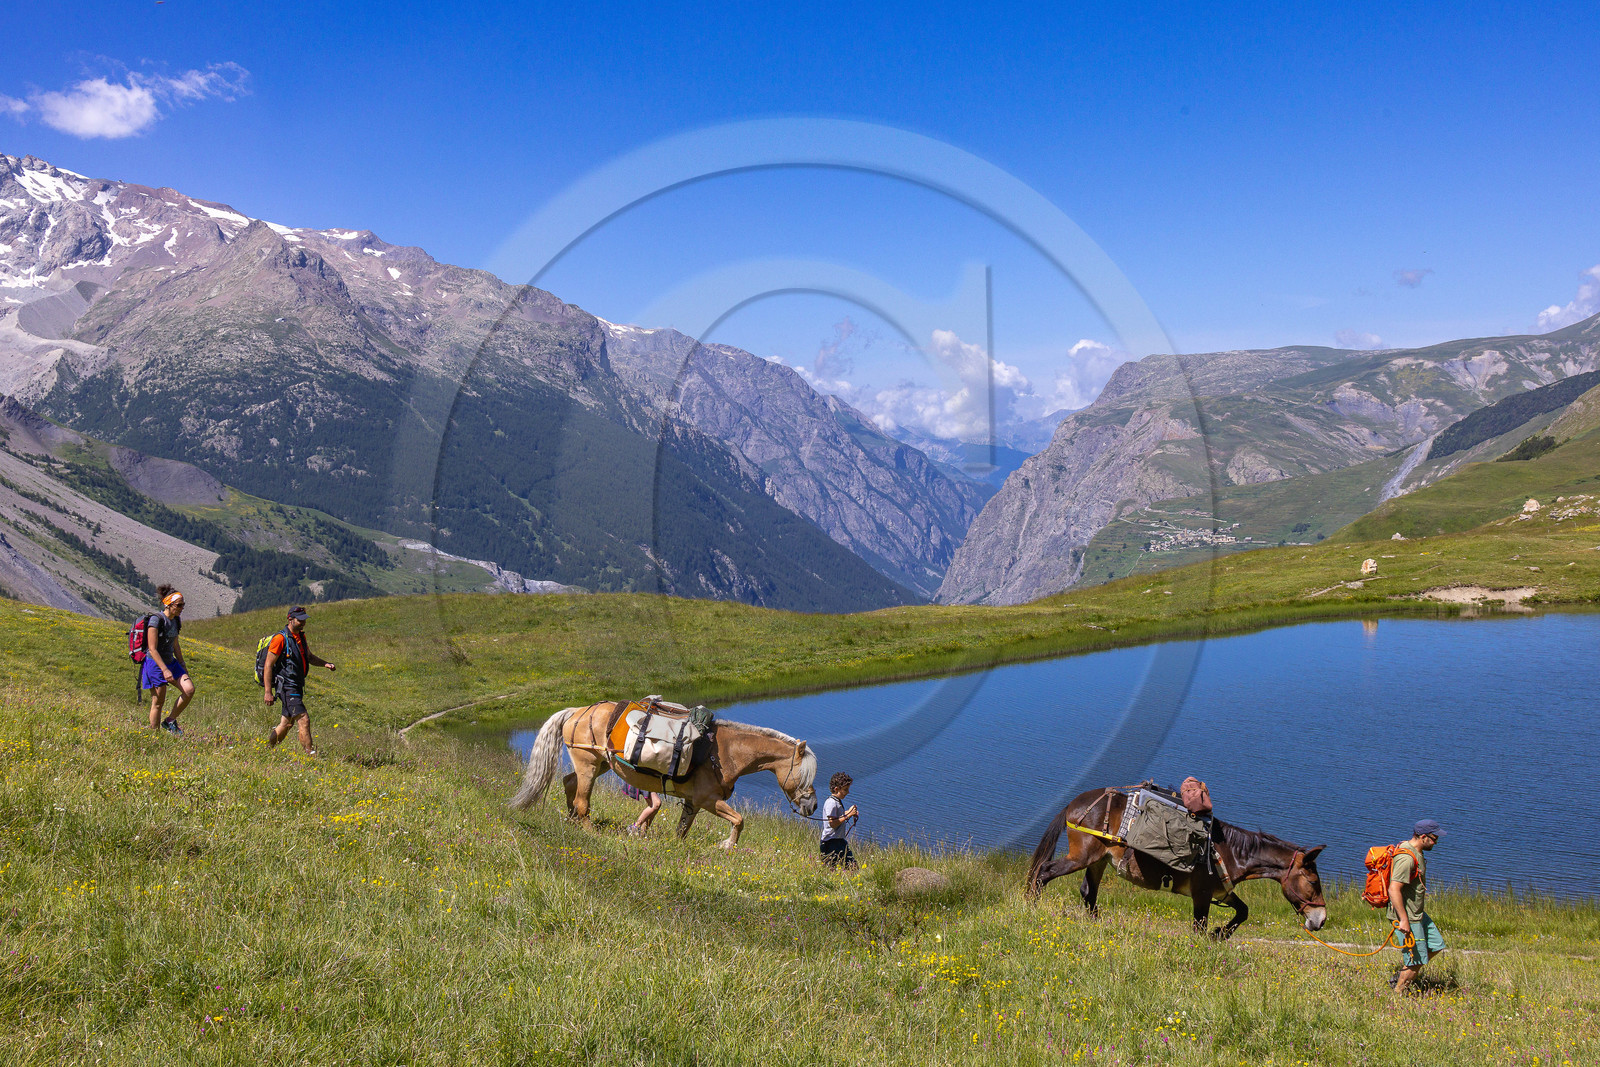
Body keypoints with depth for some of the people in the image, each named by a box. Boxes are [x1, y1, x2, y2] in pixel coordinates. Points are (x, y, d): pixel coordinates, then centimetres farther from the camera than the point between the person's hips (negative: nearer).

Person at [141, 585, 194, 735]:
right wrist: (165, 670, -25)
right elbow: (152, 649, -20)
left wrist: (183, 667, 17)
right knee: (158, 702, -2)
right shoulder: (156, 620, -17)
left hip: (171, 662, 7)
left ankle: (170, 721, 7)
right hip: (155, 665, -7)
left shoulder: (175, 620, 7)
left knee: (189, 690, -9)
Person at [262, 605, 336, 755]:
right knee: (304, 720, -15)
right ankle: (310, 754, -14)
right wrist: (267, 692, -18)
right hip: (287, 687, -9)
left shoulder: (301, 637, 12)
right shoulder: (280, 639, -14)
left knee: (286, 723, 16)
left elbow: (309, 657, 27)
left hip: (297, 687, 9)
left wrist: (325, 663, 7)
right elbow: (268, 665, -14)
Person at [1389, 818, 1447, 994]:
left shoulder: (1416, 852, 9)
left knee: (1436, 944, 18)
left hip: (1418, 913, 10)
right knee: (1416, 960, -3)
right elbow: (1394, 889, -30)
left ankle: (1401, 975, 25)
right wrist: (1404, 920, -28)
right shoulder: (1406, 858, -25)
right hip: (1407, 917, -10)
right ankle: (1397, 995, 11)